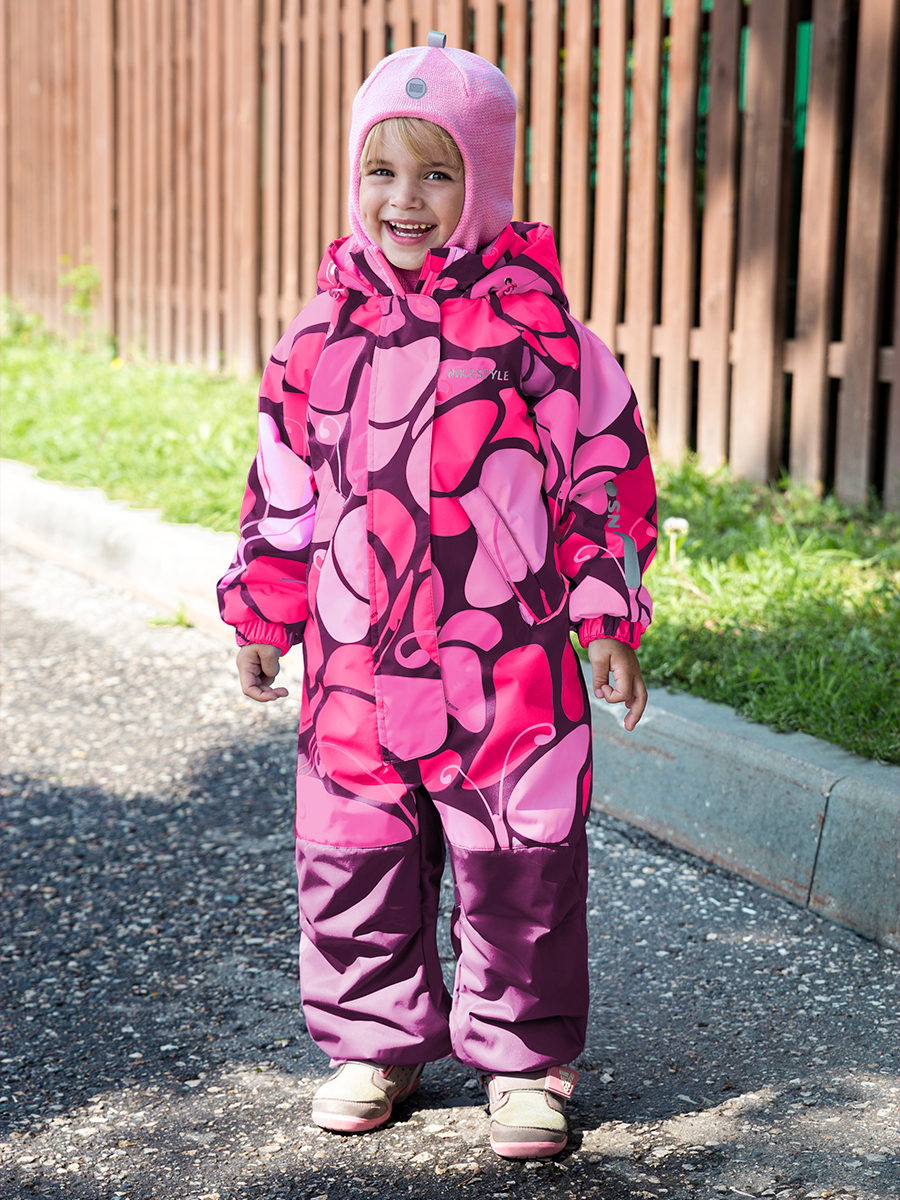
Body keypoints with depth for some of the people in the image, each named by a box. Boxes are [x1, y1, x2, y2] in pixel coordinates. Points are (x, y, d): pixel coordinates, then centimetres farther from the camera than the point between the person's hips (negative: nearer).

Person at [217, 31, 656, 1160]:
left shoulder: (537, 327, -4)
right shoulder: (322, 335, 4)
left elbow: (604, 475, 0)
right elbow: (283, 489, 13)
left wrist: (606, 615, -2)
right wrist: (263, 612, 13)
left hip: (509, 666, -3)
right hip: (356, 665, 3)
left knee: (520, 869, 6)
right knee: (354, 865, 11)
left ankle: (523, 1059, 24)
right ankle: (376, 1045, 30)